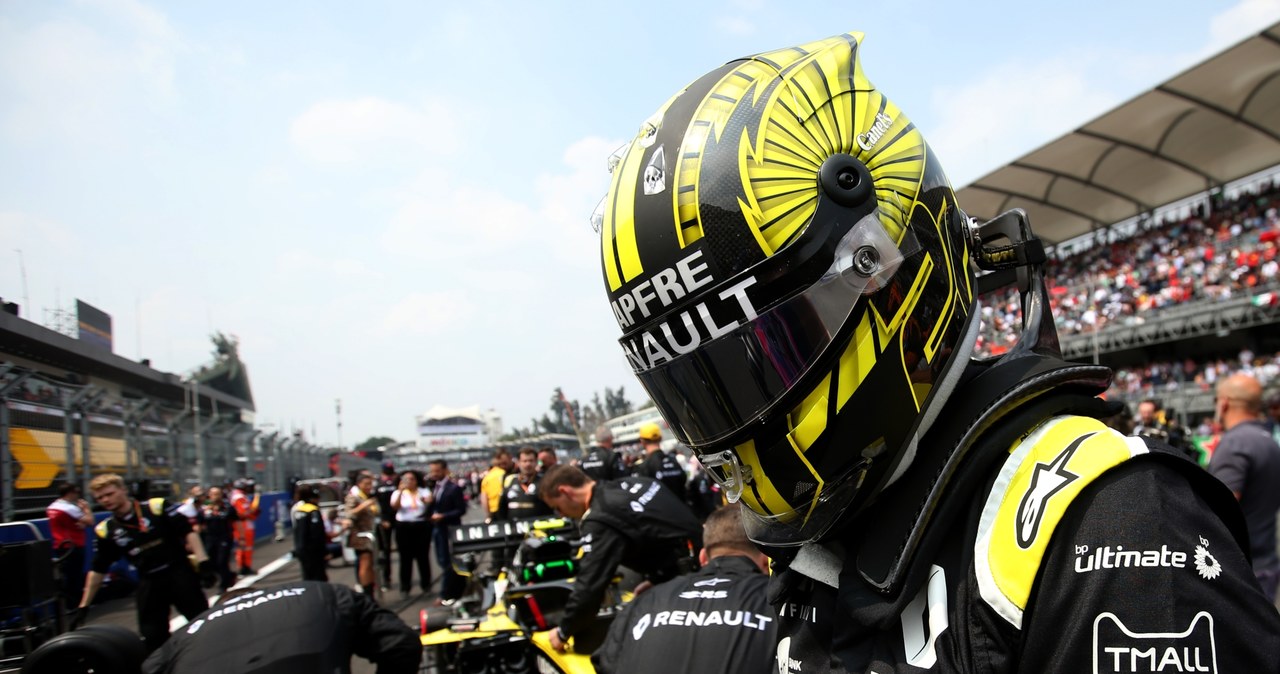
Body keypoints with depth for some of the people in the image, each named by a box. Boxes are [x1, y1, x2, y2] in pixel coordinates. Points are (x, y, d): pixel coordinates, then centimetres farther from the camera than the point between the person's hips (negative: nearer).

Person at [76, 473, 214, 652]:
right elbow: (97, 570, 9)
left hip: (179, 574, -3)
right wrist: (84, 606, 8)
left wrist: (203, 563, -17)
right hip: (149, 583, 3)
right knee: (153, 639, 7)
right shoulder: (105, 531, 2)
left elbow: (188, 532, -10)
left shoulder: (157, 507, -10)